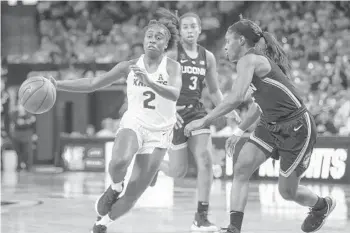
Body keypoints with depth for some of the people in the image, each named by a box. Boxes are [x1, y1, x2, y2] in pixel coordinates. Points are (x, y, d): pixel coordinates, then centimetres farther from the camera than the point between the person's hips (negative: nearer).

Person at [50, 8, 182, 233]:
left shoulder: (172, 67, -8)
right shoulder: (130, 66, 0)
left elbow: (174, 94, -28)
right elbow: (93, 84, 3)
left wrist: (149, 82, -44)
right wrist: (57, 84, -5)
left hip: (159, 132, -1)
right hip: (133, 123, 1)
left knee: (133, 195, 0)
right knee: (119, 161, -35)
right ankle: (115, 188, 0)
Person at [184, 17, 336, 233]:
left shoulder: (249, 60, -17)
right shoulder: (260, 60, 12)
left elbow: (236, 98, -30)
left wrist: (204, 121, -24)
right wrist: (240, 131, 20)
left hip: (297, 128, -9)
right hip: (271, 125, 9)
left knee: (287, 191, 4)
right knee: (241, 168, -9)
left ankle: (323, 205, 35)